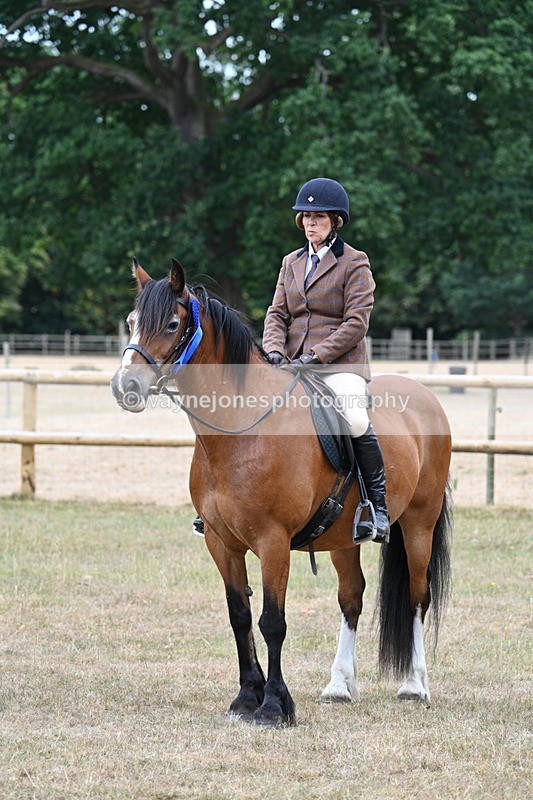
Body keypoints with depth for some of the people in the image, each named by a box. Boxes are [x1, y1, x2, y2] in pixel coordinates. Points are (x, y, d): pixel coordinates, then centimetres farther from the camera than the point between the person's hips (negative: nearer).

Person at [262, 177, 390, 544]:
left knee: (355, 419, -33)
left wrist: (316, 356, -18)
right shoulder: (292, 263, 18)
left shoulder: (355, 264, 0)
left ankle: (377, 507, -23)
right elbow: (277, 314, 12)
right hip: (292, 364, 6)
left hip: (340, 364, -6)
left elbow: (356, 323, -8)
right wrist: (274, 351, -9)